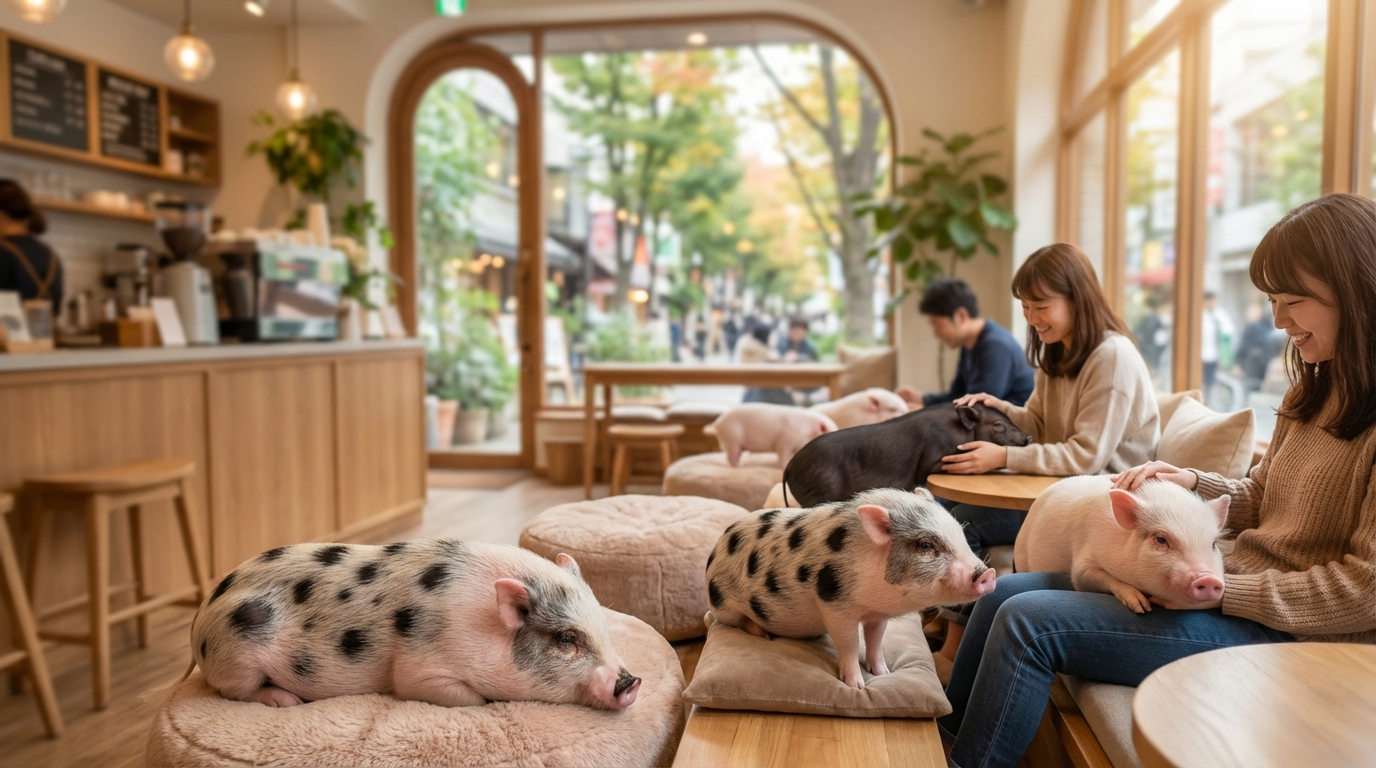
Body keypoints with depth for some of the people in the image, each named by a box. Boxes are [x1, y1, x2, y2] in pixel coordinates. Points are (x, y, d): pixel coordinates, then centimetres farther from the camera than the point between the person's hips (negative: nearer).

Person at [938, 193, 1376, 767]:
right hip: (1229, 587, 9)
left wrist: (1218, 590, -20)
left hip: (1287, 632, -9)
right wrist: (1193, 484, -1)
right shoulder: (1313, 390, 11)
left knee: (1028, 621, -19)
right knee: (1005, 593, 2)